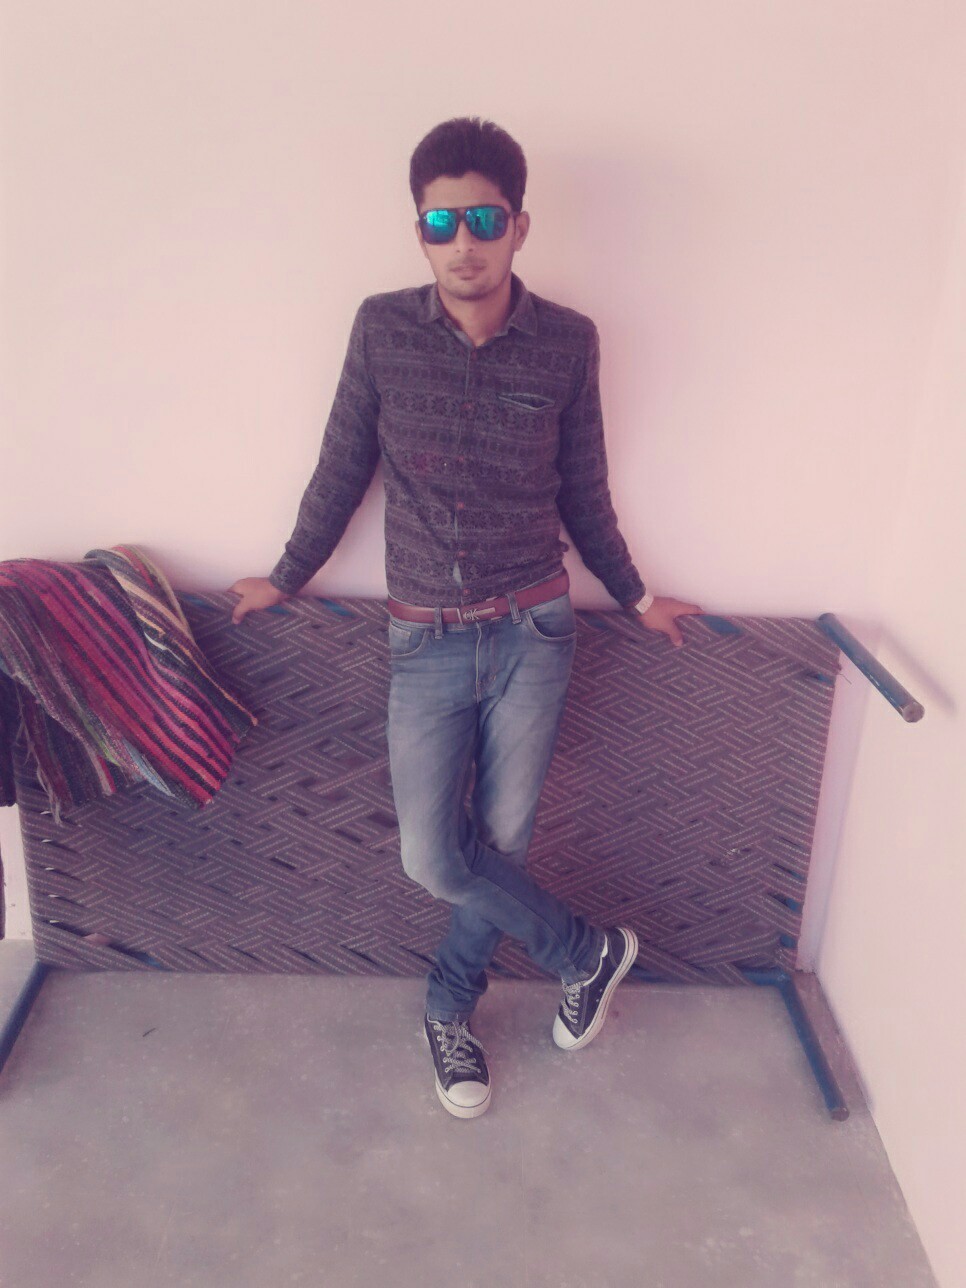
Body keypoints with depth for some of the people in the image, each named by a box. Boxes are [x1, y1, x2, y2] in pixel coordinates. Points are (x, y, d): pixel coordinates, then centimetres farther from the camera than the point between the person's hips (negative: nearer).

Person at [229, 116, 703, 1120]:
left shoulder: (568, 343, -3)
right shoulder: (382, 329, -3)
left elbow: (583, 493, 9)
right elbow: (342, 469, 8)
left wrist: (633, 596, 19)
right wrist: (285, 579, 16)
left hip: (533, 632, 0)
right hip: (425, 640, 1)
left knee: (501, 841, 9)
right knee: (433, 859, -3)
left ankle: (449, 1011, 35)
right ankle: (588, 951, 24)